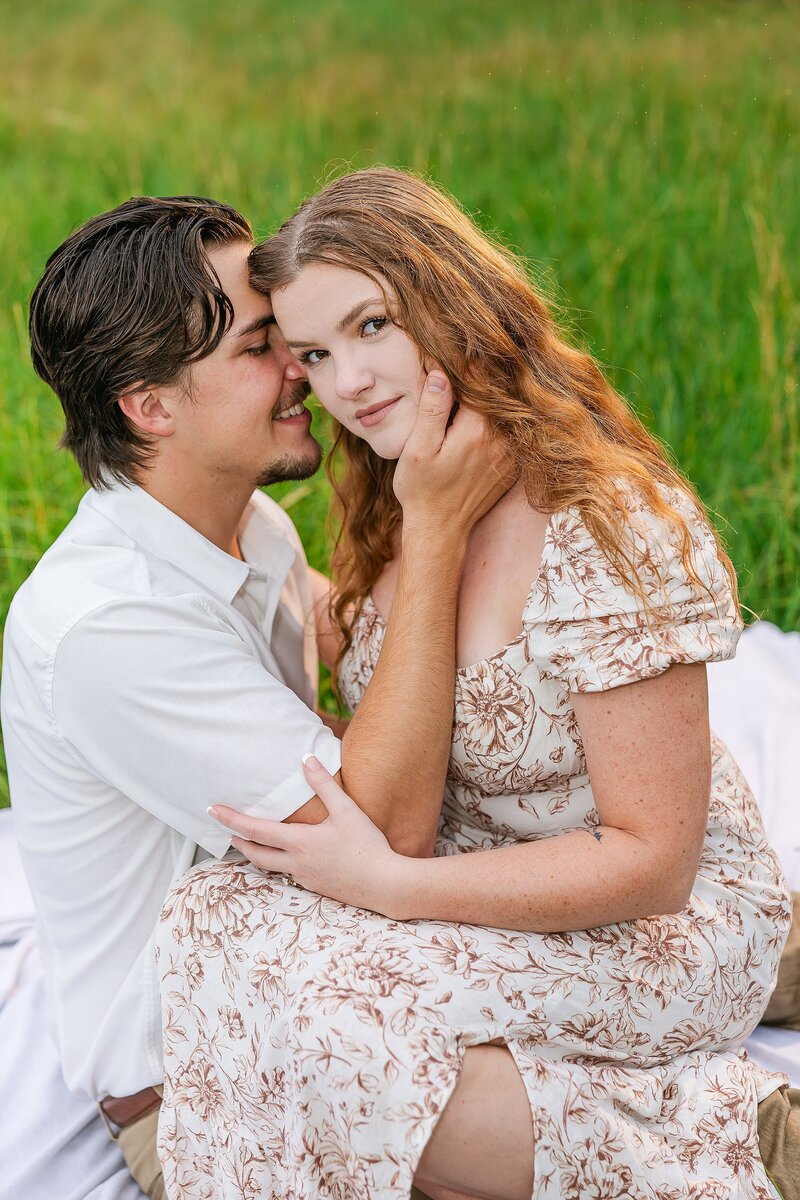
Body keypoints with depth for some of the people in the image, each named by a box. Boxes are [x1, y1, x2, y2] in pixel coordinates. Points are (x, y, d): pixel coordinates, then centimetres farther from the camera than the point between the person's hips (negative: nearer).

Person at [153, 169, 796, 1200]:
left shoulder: (611, 534, -25)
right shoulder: (399, 504, 0)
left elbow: (653, 863, -22)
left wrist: (389, 883, -24)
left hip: (657, 922, -7)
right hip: (471, 866, 8)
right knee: (216, 918, -16)